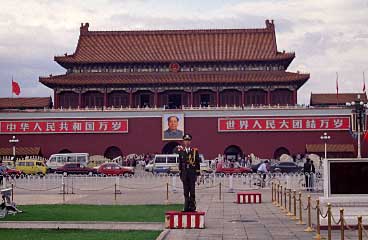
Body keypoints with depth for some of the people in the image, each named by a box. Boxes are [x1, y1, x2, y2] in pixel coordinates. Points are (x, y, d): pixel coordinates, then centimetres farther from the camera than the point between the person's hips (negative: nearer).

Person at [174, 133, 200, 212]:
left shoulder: (195, 151, 1)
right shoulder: (181, 151, 7)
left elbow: (197, 163, 1)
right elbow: (180, 163, 10)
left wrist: (197, 174, -3)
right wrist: (180, 174, 7)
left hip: (192, 173, -2)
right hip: (184, 173, 2)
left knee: (192, 190, -1)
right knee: (186, 191, 5)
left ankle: (192, 206, 4)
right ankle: (187, 207, 11)